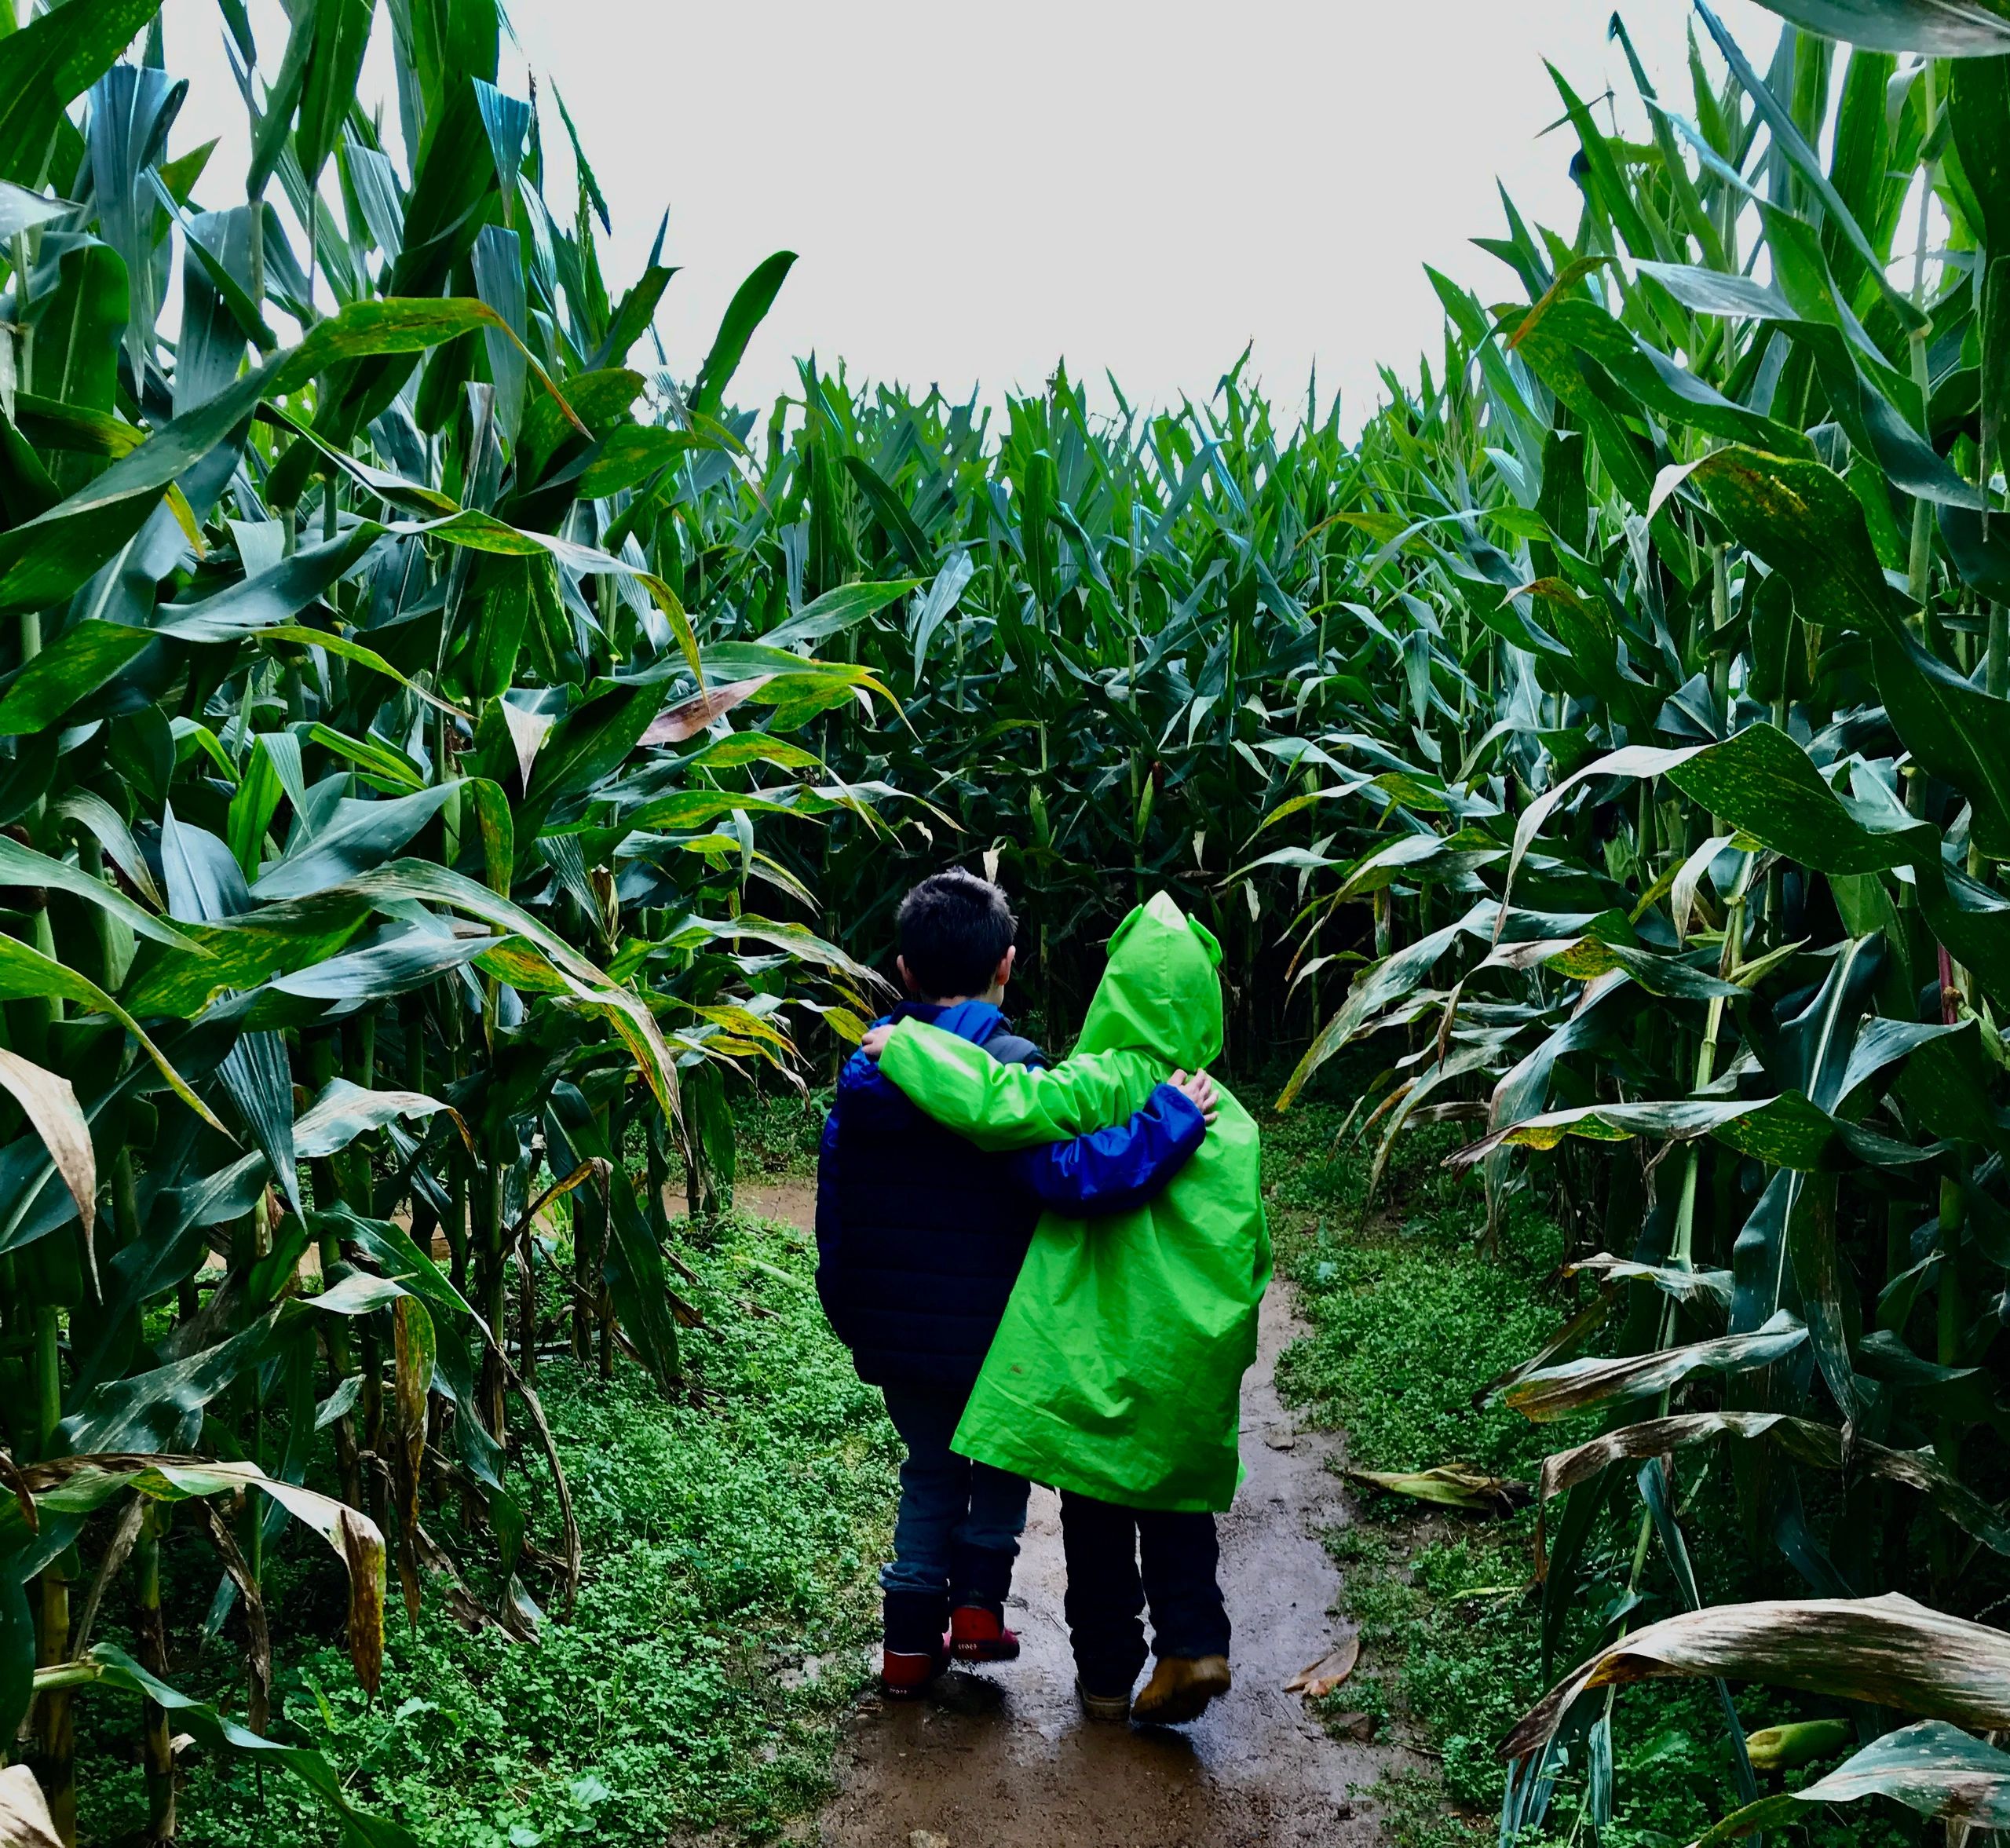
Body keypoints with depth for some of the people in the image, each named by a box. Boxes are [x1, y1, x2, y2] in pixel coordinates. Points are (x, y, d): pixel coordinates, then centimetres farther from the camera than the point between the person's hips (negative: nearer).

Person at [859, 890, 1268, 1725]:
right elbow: (1253, 1249, 10)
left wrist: (905, 1044, -15)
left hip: (1099, 1351, -4)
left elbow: (1000, 1102, -29)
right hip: (1195, 1366, 4)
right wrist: (1231, 1343, 23)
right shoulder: (1232, 1119, 3)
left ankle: (1106, 1674, 23)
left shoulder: (1105, 1085, -14)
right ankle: (1194, 1642, 6)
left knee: (1097, 1518, 12)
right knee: (1179, 1507, 20)